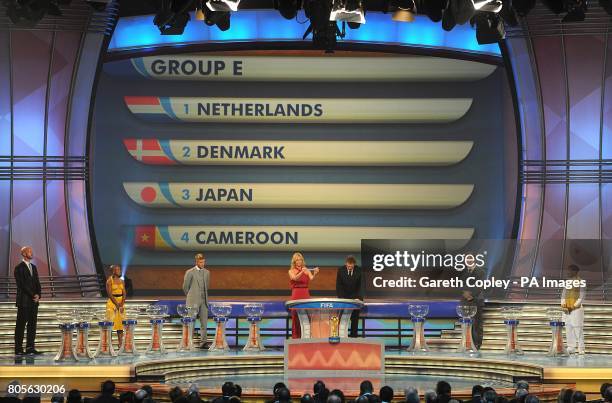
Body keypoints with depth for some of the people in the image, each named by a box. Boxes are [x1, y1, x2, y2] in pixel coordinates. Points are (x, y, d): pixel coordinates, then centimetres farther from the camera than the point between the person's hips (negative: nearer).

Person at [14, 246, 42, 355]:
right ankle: (18, 349, -1)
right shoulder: (19, 268, -7)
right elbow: (22, 284, -14)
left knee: (32, 325, 5)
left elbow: (37, 283, 14)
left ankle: (30, 348, 9)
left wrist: (38, 295, -3)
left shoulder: (33, 267, 15)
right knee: (21, 325, -3)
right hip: (24, 301, -7)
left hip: (34, 301, 7)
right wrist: (33, 295, -14)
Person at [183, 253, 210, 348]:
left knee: (204, 322, 0)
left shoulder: (207, 272, 11)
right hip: (193, 301, -5)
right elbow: (185, 287, 2)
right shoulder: (190, 272, -5)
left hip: (204, 300, 5)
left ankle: (203, 342, 1)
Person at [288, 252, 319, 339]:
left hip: (305, 294, 2)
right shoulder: (291, 271, 5)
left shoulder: (307, 270, 9)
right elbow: (295, 278, -17)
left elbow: (311, 278, -10)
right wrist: (302, 272, -35)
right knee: (296, 316, -2)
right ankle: (295, 336, 3)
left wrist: (315, 273, -31)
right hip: (296, 295, -2)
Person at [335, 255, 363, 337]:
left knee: (355, 317, -3)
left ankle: (353, 334, 1)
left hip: (356, 296, -1)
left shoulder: (359, 270, -14)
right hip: (344, 296, 1)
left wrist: (358, 297, -23)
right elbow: (338, 285, -6)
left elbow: (361, 285, -12)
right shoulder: (341, 270, -10)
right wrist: (340, 297, -15)